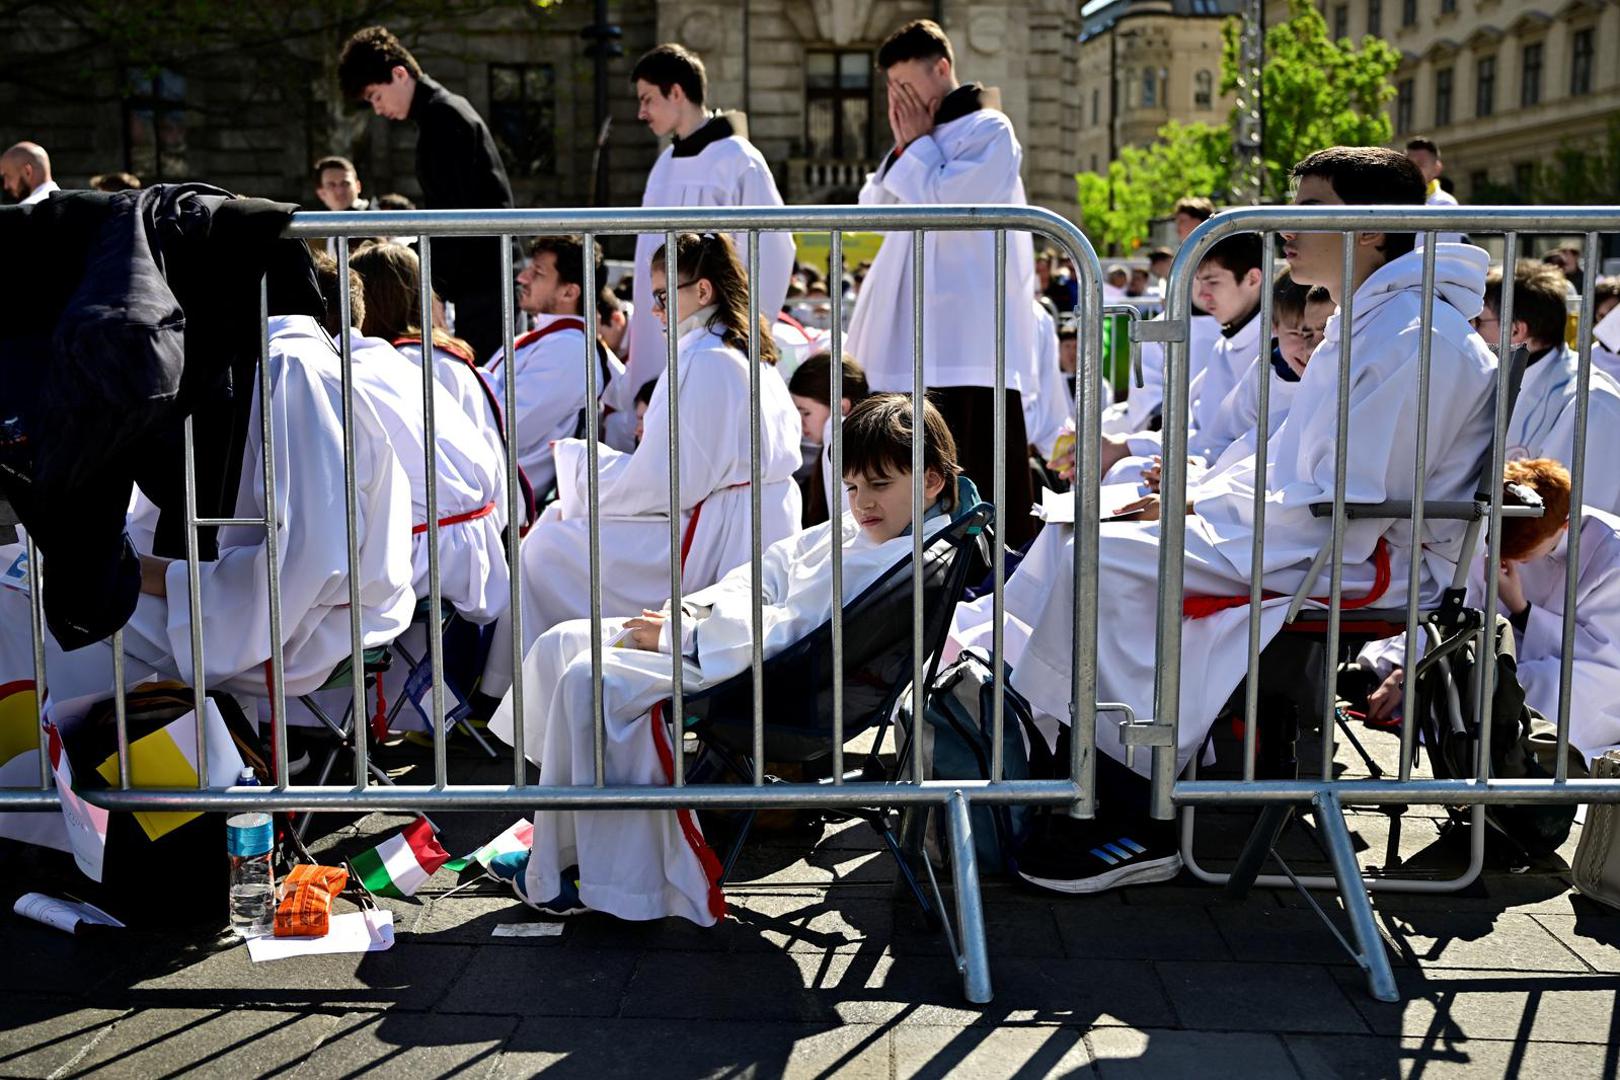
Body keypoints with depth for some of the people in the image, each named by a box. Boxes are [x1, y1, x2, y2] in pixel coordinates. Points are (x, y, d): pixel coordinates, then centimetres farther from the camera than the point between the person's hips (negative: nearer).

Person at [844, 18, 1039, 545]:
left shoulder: (988, 130, -4)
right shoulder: (926, 139, 21)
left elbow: (943, 203, -16)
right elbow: (871, 211, 16)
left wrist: (917, 144, -2)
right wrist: (903, 147, 5)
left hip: (967, 338, -8)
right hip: (916, 340, 9)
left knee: (973, 475, -9)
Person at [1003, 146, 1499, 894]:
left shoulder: (1412, 338, -18)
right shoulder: (1364, 326, 16)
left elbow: (1347, 510, -23)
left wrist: (1199, 517, -15)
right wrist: (1192, 499, 3)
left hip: (1368, 563, -11)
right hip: (1324, 533, 11)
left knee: (1106, 558, -24)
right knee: (1077, 531, 3)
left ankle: (1145, 820, -17)